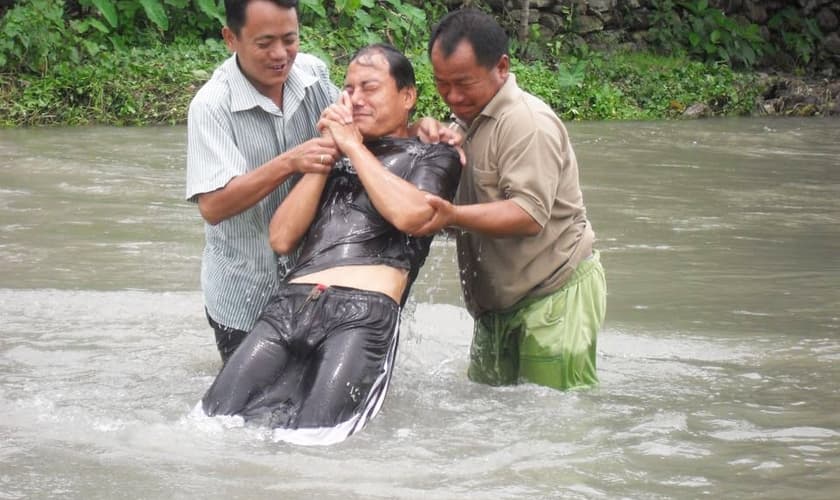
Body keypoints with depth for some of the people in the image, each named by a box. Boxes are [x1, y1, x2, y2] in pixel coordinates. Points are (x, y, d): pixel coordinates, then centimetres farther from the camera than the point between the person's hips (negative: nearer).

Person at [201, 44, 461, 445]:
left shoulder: (433, 156, 19)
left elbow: (409, 214, -5)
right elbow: (281, 238, 19)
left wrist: (353, 146, 6)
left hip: (365, 310, -4)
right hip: (289, 304, 5)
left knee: (311, 440, -23)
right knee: (219, 418, -15)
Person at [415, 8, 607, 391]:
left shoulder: (527, 123, -19)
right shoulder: (467, 120, 14)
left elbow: (530, 213, -28)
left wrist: (453, 216, -40)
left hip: (556, 294, -10)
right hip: (501, 302, 10)